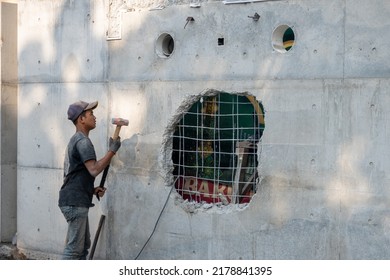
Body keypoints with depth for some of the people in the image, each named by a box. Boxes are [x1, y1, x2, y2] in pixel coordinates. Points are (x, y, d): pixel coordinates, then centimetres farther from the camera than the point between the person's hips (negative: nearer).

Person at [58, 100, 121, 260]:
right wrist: (112, 150, -16)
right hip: (75, 202, -11)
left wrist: (92, 189, 12)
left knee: (83, 245, 15)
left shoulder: (76, 140, 20)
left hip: (76, 201, 11)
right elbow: (94, 169, -24)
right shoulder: (83, 141, -13)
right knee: (74, 248, -9)